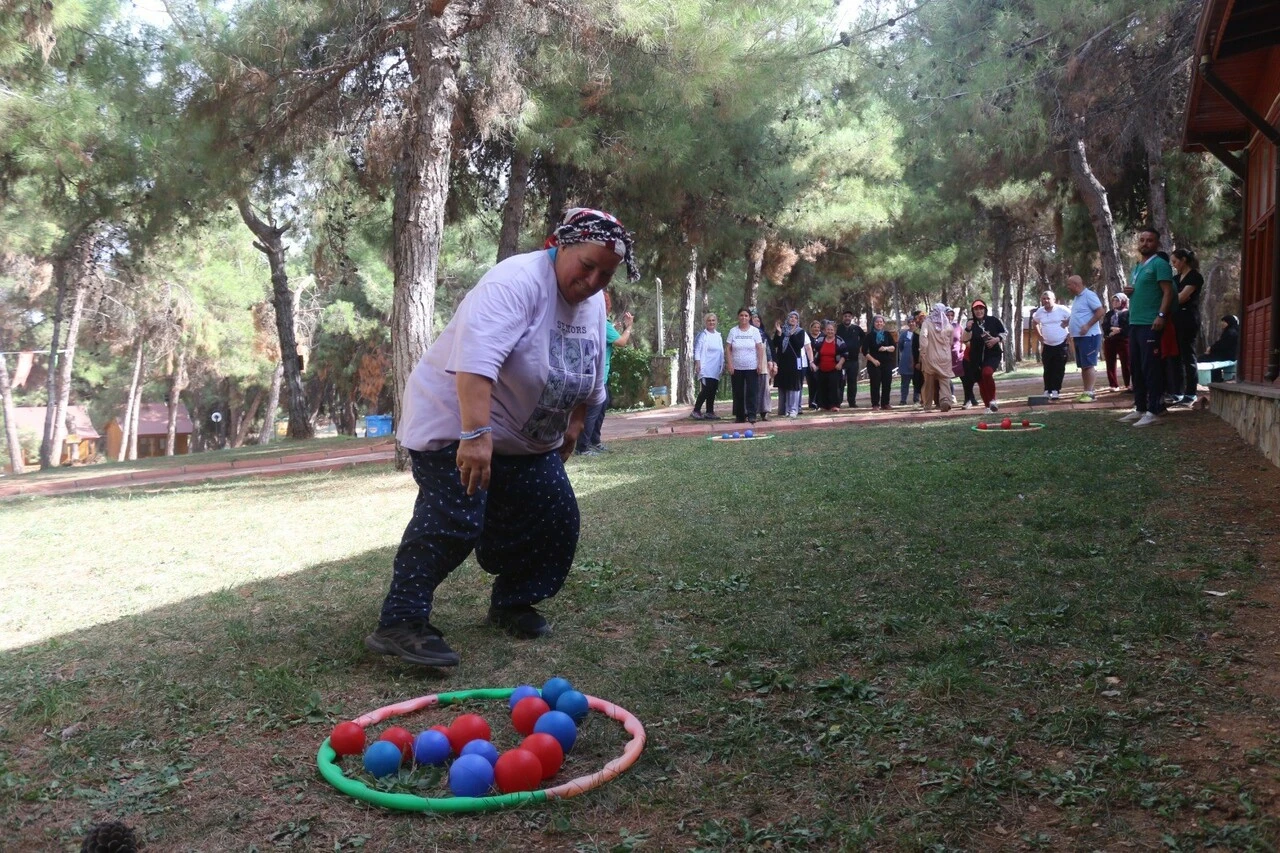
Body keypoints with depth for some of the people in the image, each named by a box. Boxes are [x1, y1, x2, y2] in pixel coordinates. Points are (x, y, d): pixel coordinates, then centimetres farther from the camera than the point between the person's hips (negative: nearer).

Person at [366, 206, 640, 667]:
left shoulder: (594, 304, 4)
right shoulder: (518, 281, -24)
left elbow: (590, 377, 19)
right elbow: (476, 359, -37)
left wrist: (572, 429, 21)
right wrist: (475, 435, -45)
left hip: (529, 440, 9)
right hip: (456, 422, -8)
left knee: (556, 521, 5)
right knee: (453, 522, -19)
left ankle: (511, 604, 22)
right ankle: (400, 622, -13)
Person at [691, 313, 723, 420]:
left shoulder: (718, 336, 16)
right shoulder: (702, 335, -3)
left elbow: (721, 352, 21)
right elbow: (697, 350, -8)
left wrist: (722, 365, 18)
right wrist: (697, 363, -17)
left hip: (716, 369, 6)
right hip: (706, 368, -6)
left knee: (713, 391, 5)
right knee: (706, 389, -14)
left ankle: (710, 412, 12)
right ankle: (696, 410, -4)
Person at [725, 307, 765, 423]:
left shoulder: (754, 331, 2)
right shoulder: (733, 331, 3)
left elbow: (760, 348, 0)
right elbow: (728, 349, 2)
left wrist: (760, 364, -7)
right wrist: (729, 364, -6)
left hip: (752, 367, -1)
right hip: (736, 368, 1)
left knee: (752, 392, -5)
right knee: (738, 393, 5)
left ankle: (751, 415, -3)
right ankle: (739, 416, 12)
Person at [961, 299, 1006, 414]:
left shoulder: (993, 321, -2)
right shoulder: (971, 323, -1)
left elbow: (1004, 333, 9)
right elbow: (964, 340, -10)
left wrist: (997, 339, -10)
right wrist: (967, 329, -27)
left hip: (993, 355, -3)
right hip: (977, 357, 3)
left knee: (987, 373, -30)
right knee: (981, 382, 9)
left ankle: (992, 400, -16)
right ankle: (988, 406, 24)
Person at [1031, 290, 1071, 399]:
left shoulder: (1062, 309, -9)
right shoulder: (1039, 312, 3)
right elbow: (1034, 323, 22)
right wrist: (1040, 336, 14)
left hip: (1061, 344, -3)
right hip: (1047, 345, 3)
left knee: (1059, 369, -3)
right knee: (1047, 370, 4)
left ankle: (1055, 391, 1)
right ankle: (1047, 391, 11)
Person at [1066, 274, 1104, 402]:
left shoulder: (1089, 295, -11)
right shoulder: (1076, 298, 18)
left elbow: (1100, 311, -19)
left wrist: (1087, 326, -22)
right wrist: (1073, 335, 20)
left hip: (1089, 336, -10)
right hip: (1078, 337, 10)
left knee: (1089, 365, -9)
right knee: (1083, 366, 10)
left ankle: (1089, 393, -10)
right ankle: (1088, 392, 14)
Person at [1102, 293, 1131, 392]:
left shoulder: (1127, 313, 4)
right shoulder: (1109, 314, 19)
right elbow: (1104, 326, 4)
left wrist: (1119, 330, -20)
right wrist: (1112, 329, -15)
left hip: (1123, 340, -5)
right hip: (1109, 341, 5)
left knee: (1125, 363, -7)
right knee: (1110, 364, 4)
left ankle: (1128, 385, -3)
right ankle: (1113, 385, 10)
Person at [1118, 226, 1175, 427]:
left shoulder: (1160, 264, -5)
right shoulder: (1136, 269, 22)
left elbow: (1168, 292, -13)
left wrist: (1161, 315, -24)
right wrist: (1128, 292, 7)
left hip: (1151, 324, -9)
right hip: (1134, 323, 9)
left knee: (1151, 368, -9)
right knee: (1136, 368, 11)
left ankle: (1154, 412, -8)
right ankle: (1140, 409, 17)